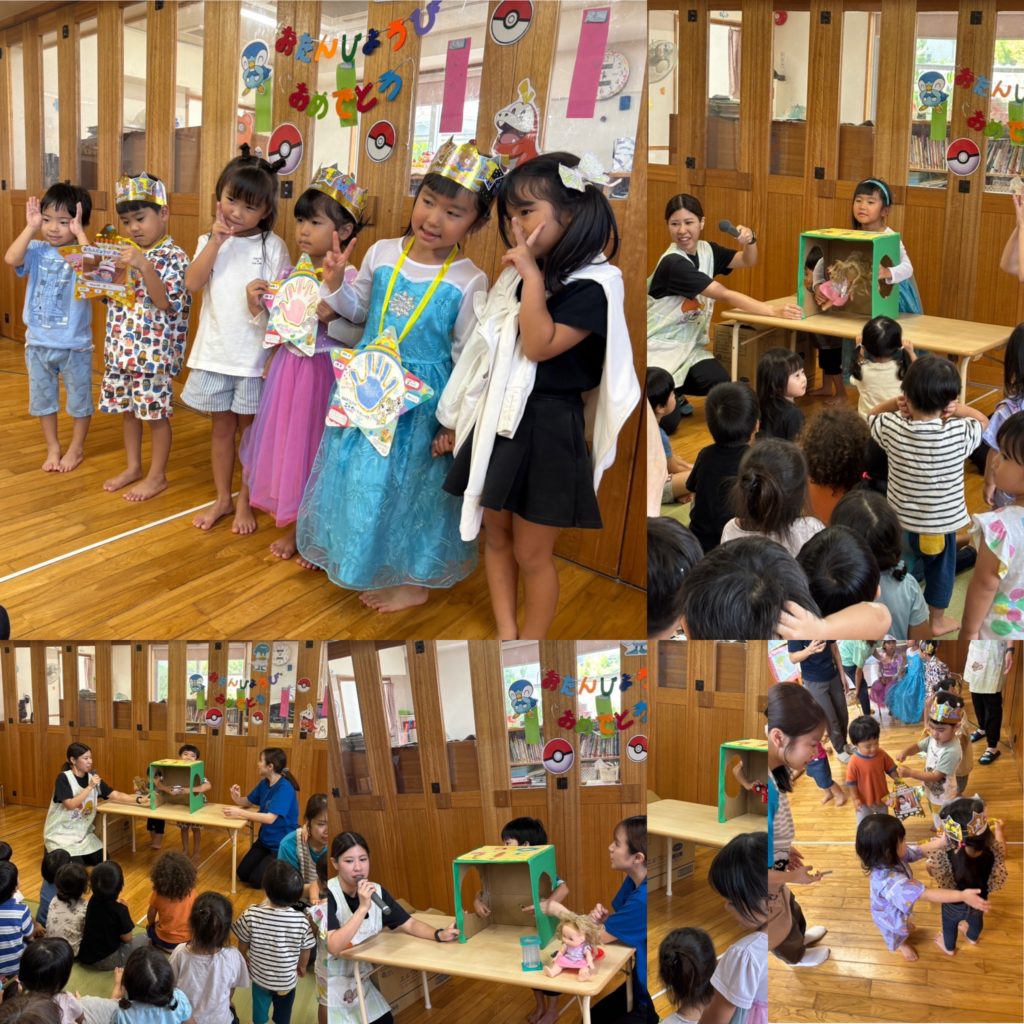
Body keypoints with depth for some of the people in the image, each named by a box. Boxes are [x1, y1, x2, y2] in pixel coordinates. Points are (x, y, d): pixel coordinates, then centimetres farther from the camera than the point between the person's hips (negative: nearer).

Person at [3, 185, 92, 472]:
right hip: (38, 343, 3)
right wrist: (31, 228, -22)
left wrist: (79, 232, -29)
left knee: (78, 399, 13)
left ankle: (76, 448, 31)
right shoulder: (37, 251, -5)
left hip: (74, 344, -3)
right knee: (43, 398, 16)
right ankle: (53, 448, 33)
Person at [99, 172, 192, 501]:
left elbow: (166, 303, -20)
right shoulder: (127, 253, 9)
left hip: (154, 350, -7)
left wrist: (145, 267, -29)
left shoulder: (173, 257, -11)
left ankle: (157, 476, 14)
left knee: (156, 412, 3)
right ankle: (133, 467, 29)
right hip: (121, 346, 7)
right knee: (127, 408, 15)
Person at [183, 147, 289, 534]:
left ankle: (245, 502, 21)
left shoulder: (273, 247, -5)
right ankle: (222, 498, 26)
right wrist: (216, 241, -15)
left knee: (249, 429, 8)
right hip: (215, 351, 3)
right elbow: (193, 284, -11)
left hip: (254, 354, -3)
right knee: (222, 427, 13)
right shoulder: (209, 242, 5)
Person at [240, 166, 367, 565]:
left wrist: (333, 278, -42)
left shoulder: (345, 279, -15)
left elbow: (326, 316, -30)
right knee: (285, 445, 14)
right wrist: (257, 306, -6)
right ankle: (292, 528, 30)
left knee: (316, 449, 4)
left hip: (321, 372, -6)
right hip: (287, 368, 6)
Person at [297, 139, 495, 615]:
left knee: (410, 484, 10)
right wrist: (335, 283, -7)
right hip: (368, 388, 5)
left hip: (422, 404, -4)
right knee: (359, 473, 18)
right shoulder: (381, 254, -6)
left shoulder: (469, 282, -17)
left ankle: (416, 580, 31)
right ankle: (362, 558, 42)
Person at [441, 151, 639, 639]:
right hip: (498, 421, 8)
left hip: (545, 431, -8)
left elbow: (539, 346, -25)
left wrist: (533, 274, -22)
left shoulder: (591, 287, -16)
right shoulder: (519, 276, 8)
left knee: (532, 552, 3)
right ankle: (505, 636, 26)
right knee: (495, 535, 14)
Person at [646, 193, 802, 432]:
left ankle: (675, 394, 12)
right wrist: (775, 311, -31)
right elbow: (727, 296, -26)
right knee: (666, 422, -22)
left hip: (690, 346, 7)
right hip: (658, 349, -7)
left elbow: (747, 261, 4)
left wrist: (750, 240, -20)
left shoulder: (707, 250, 1)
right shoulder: (673, 263, -22)